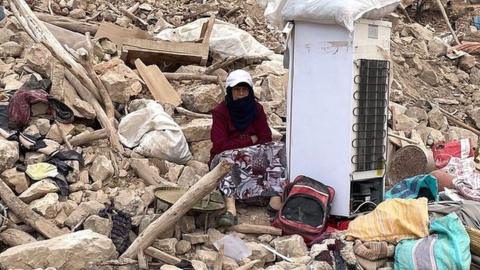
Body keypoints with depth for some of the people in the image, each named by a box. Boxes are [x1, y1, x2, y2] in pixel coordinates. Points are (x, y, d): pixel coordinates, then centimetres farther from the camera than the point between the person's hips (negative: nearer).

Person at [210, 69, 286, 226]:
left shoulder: (256, 109, 6)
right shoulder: (220, 112, -5)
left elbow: (266, 138, -4)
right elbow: (220, 145, -16)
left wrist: (237, 144, -17)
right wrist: (251, 140, -11)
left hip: (254, 159, 3)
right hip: (228, 157, -3)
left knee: (278, 149, -21)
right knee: (226, 159, -36)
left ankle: (276, 199, -40)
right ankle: (230, 208, -54)